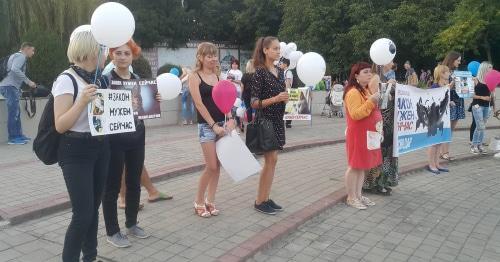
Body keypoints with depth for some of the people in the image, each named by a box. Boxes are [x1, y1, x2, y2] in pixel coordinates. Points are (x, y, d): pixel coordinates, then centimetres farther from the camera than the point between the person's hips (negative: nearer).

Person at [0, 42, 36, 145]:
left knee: (16, 112, 14)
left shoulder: (16, 56, 26)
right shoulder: (21, 56, -6)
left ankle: (18, 135, 20)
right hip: (10, 86, -10)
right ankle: (13, 138, -6)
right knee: (13, 112, -8)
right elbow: (15, 69, -23)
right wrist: (28, 81, -22)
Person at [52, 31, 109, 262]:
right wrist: (82, 101, -27)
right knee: (82, 213, -8)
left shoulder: (99, 78, 7)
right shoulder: (67, 80, -13)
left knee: (93, 208, 14)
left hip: (100, 148, 7)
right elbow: (60, 126, -17)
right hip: (76, 152, -7)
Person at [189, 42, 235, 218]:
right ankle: (199, 202, 10)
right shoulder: (195, 77, -4)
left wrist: (230, 119, -7)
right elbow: (199, 104, -11)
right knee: (211, 166, -7)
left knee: (217, 166, 6)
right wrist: (213, 125, -16)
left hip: (222, 123, 6)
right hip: (206, 126, -5)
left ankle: (210, 201, 18)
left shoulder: (218, 76, 12)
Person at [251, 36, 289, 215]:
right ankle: (259, 201, 5)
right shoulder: (260, 72, -11)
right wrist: (275, 99, -24)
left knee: (272, 160, 9)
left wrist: (287, 98, 0)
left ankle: (266, 198, 18)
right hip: (264, 120, -7)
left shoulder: (279, 72, 10)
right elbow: (254, 103, -15)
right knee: (271, 159, -6)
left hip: (277, 120, 7)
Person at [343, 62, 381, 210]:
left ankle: (358, 195, 21)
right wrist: (371, 101, -26)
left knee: (364, 165, 12)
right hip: (358, 134, -9)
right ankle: (351, 198, 7)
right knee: (355, 166, -2)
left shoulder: (367, 90, 14)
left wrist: (374, 89, 13)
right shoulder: (353, 92, -15)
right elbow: (356, 115, -23)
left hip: (369, 134, 9)